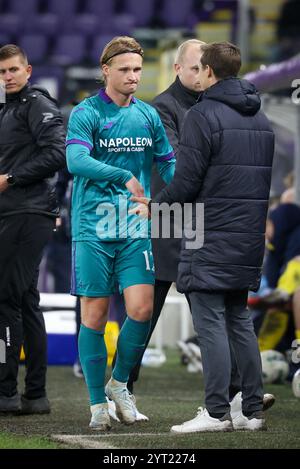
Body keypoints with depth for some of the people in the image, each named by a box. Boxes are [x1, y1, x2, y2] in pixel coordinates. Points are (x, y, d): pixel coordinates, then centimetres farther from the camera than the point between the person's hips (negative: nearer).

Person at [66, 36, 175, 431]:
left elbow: (168, 164, 19)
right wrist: (124, 176, -27)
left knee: (141, 309, -8)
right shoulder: (87, 113, -4)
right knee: (94, 315, 0)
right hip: (93, 229, -4)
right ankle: (98, 403, 10)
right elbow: (75, 160, -20)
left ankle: (119, 382, 15)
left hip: (136, 228, 4)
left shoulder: (148, 115, 11)